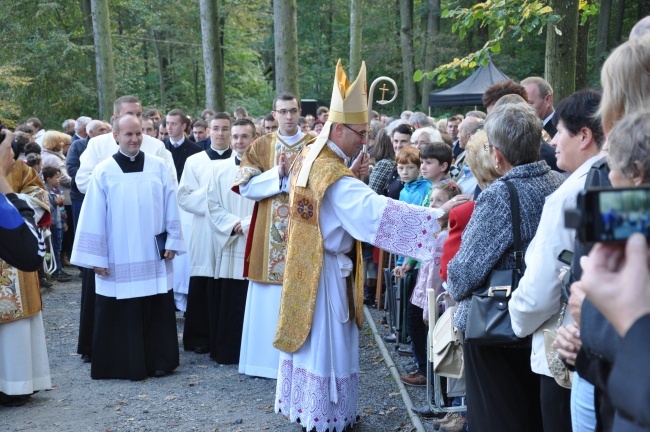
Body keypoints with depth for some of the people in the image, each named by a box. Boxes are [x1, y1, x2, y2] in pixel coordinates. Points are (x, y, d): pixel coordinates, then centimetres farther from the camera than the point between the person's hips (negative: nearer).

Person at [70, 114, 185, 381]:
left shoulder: (158, 166, 2)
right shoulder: (103, 172, -3)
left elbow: (170, 206, 6)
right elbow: (93, 217, -3)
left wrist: (172, 241, 2)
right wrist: (96, 256, -5)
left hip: (154, 255, 2)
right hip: (119, 258, -1)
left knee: (157, 309, 8)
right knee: (122, 313, 4)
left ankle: (159, 361, 19)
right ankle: (126, 365, 14)